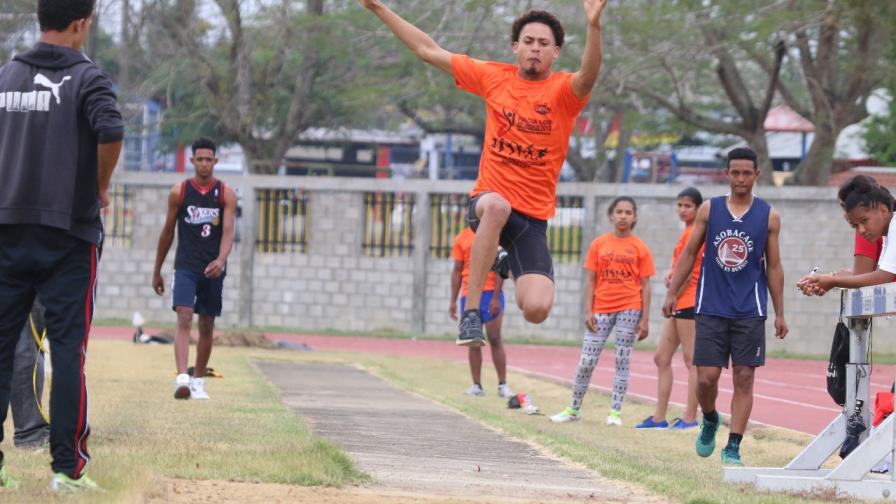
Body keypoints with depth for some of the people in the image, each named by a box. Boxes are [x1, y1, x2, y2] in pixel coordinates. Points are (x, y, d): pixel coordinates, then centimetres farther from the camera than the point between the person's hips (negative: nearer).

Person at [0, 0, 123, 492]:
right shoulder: (86, 77, -7)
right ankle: (67, 468, -1)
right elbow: (110, 132, -22)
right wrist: (100, 189, -7)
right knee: (67, 351, 0)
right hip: (68, 230, -4)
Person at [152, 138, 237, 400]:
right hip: (185, 267, -1)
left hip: (213, 269, 1)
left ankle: (198, 380, 22)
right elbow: (167, 233, 10)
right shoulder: (179, 192, 2)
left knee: (207, 326, 9)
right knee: (184, 319, -17)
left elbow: (228, 232, -11)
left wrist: (221, 259, -30)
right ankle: (182, 379, -30)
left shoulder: (226, 194, 0)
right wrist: (157, 271, 12)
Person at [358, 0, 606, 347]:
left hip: (533, 217, 0)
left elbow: (587, 77, -29)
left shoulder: (563, 91, -4)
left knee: (536, 310, -19)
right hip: (488, 200, 0)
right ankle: (471, 311, -34)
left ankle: (511, 267, 19)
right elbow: (428, 51, 13)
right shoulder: (494, 77, 6)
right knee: (496, 205, -40)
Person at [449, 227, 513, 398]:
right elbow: (457, 271, 15)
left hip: (491, 293, -4)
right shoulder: (462, 238, 11)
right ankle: (477, 386, 5)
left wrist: (496, 296, -13)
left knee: (495, 339, -7)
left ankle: (502, 385, -4)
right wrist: (453, 301, 10)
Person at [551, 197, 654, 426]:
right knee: (586, 361, 0)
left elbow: (645, 286, 2)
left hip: (629, 308, -1)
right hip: (601, 310, 1)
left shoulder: (640, 248, 3)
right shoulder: (599, 244, 7)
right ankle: (574, 409, 11)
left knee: (623, 360, 0)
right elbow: (590, 280, 7)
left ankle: (615, 412, 4)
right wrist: (588, 311, -2)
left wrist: (645, 319, -4)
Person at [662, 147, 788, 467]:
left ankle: (733, 447, 2)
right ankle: (709, 421, 28)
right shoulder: (709, 210, 5)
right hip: (711, 308, 1)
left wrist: (780, 314, 4)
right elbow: (689, 253, 11)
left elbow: (774, 267, 7)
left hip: (750, 312, -1)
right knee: (706, 378, -3)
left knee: (744, 378, -3)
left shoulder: (769, 216, 3)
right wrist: (672, 293, 3)